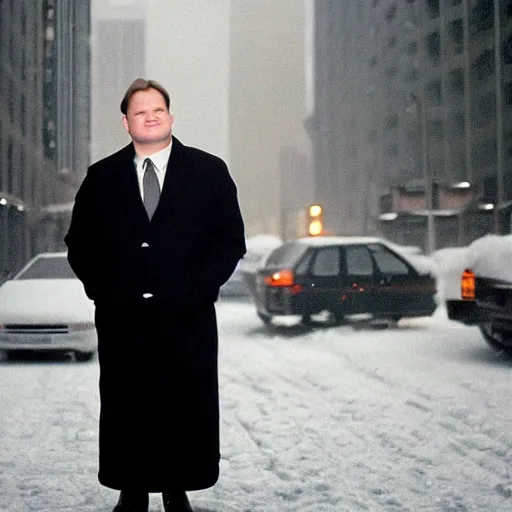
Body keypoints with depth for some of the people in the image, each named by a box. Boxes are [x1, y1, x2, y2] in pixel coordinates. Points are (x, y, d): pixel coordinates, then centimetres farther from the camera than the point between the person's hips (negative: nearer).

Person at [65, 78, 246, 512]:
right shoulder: (101, 178, 10)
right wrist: (102, 290, -2)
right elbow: (79, 244, 12)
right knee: (126, 411, 5)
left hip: (187, 318, -1)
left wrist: (199, 289, -6)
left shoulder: (210, 171, 6)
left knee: (187, 411, 3)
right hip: (121, 320, 1)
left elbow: (231, 241, 4)